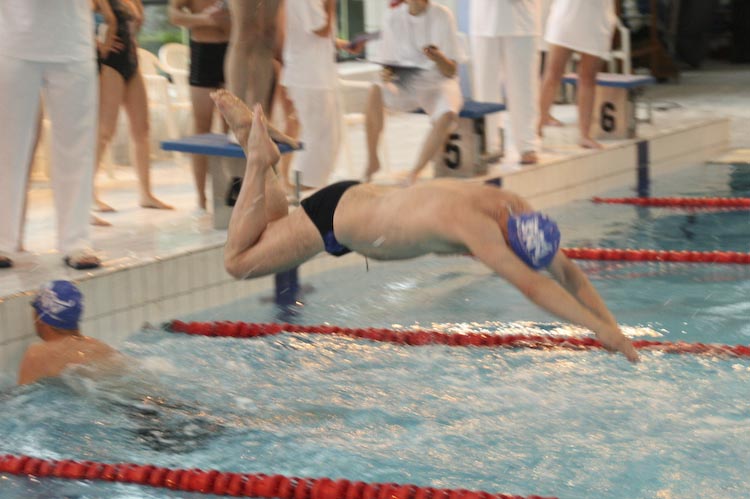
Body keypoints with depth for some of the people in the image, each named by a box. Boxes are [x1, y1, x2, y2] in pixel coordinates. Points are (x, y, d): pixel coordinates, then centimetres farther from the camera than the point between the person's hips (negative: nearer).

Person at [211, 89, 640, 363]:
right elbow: (531, 286, -49)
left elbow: (568, 272, -10)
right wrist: (599, 328, -50)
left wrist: (613, 325, -18)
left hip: (362, 197, 8)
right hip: (333, 218, -8)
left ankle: (251, 132, 32)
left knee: (278, 227, 29)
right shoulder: (472, 223, -42)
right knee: (238, 260, 5)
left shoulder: (517, 211, -17)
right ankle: (260, 158, 15)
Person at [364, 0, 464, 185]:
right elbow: (387, 63, 4)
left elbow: (451, 72, -8)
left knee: (447, 115, -35)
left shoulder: (442, 16, -8)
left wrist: (439, 58, -31)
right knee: (375, 91, -31)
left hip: (438, 82, -2)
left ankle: (414, 174, -23)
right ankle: (372, 161, -20)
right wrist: (386, 74, -21)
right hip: (405, 83, 2)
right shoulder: (393, 18, -2)